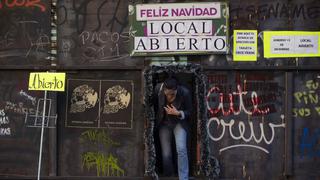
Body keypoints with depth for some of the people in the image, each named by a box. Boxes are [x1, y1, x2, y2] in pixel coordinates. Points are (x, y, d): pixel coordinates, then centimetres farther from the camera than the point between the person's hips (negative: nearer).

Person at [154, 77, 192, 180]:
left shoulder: (185, 92, -26)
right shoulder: (158, 89, -22)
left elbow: (189, 111, -12)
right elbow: (155, 105, 0)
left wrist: (178, 113, -29)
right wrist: (156, 119, 5)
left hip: (179, 123, -2)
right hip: (164, 124, 2)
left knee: (181, 149, -19)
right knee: (166, 154, 1)